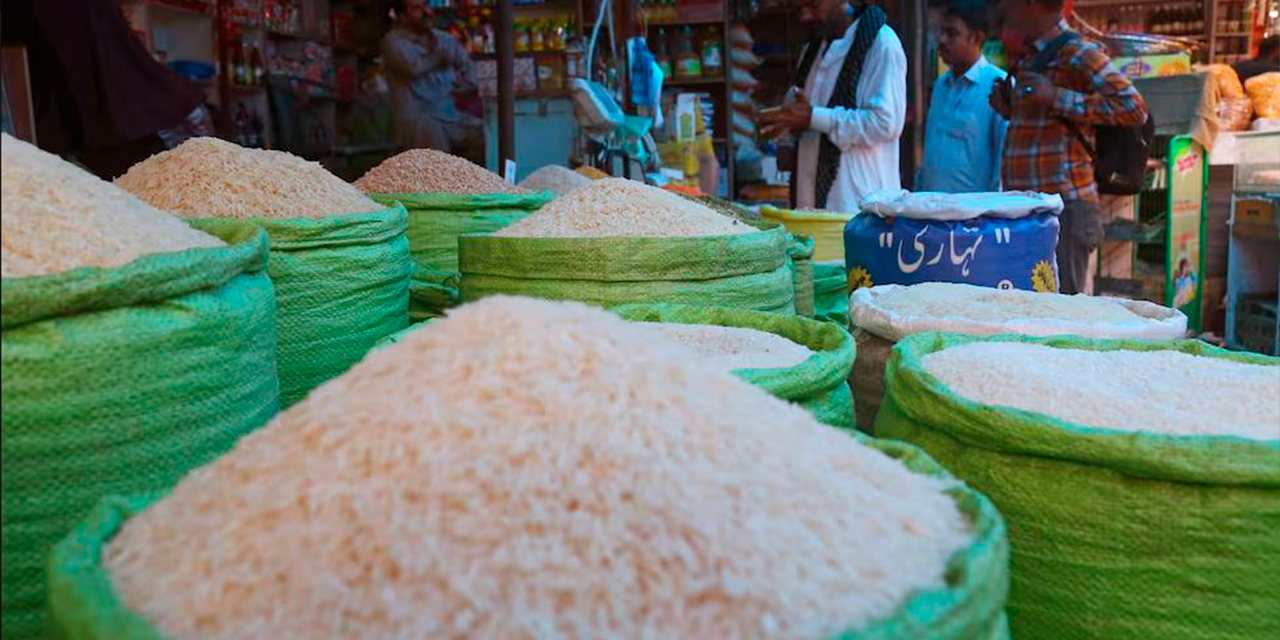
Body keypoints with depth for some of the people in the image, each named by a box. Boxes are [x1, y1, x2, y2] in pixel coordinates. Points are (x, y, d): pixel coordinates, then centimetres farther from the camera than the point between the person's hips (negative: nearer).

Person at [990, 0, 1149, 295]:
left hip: (1065, 207, -9)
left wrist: (1057, 98, -18)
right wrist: (1009, 110, 11)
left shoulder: (1079, 54, -8)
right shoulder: (1028, 59, 19)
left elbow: (1134, 108, -17)